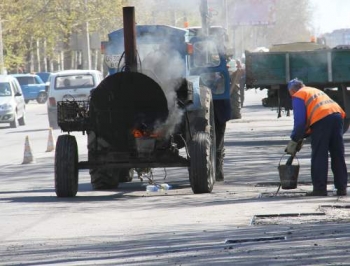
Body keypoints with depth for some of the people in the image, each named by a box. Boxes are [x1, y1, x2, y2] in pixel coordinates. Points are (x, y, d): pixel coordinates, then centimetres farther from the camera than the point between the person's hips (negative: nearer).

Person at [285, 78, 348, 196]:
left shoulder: (298, 96, 10)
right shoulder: (315, 91, 33)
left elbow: (300, 120, 0)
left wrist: (294, 140, 8)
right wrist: (303, 136, 33)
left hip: (322, 120, -7)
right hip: (337, 115, 7)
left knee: (319, 156, -1)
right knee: (338, 156, 10)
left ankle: (320, 188, -3)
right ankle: (341, 187, 10)